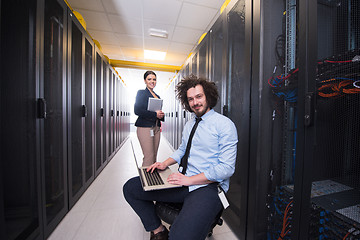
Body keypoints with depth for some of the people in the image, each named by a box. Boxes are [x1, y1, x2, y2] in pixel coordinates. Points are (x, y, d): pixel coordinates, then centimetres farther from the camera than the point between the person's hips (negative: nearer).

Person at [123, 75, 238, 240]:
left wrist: (189, 179, -17)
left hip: (209, 186, -6)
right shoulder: (189, 125, 14)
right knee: (130, 188, 2)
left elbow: (227, 168, -14)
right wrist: (166, 163, 3)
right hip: (185, 182, 7)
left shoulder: (224, 124, -9)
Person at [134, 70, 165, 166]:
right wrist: (155, 114, -12)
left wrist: (161, 115, 0)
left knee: (154, 156, 9)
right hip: (145, 127, -6)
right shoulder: (141, 93, 1)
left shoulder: (157, 96, 19)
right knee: (149, 156, -7)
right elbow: (137, 110, -11)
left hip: (156, 128, 6)